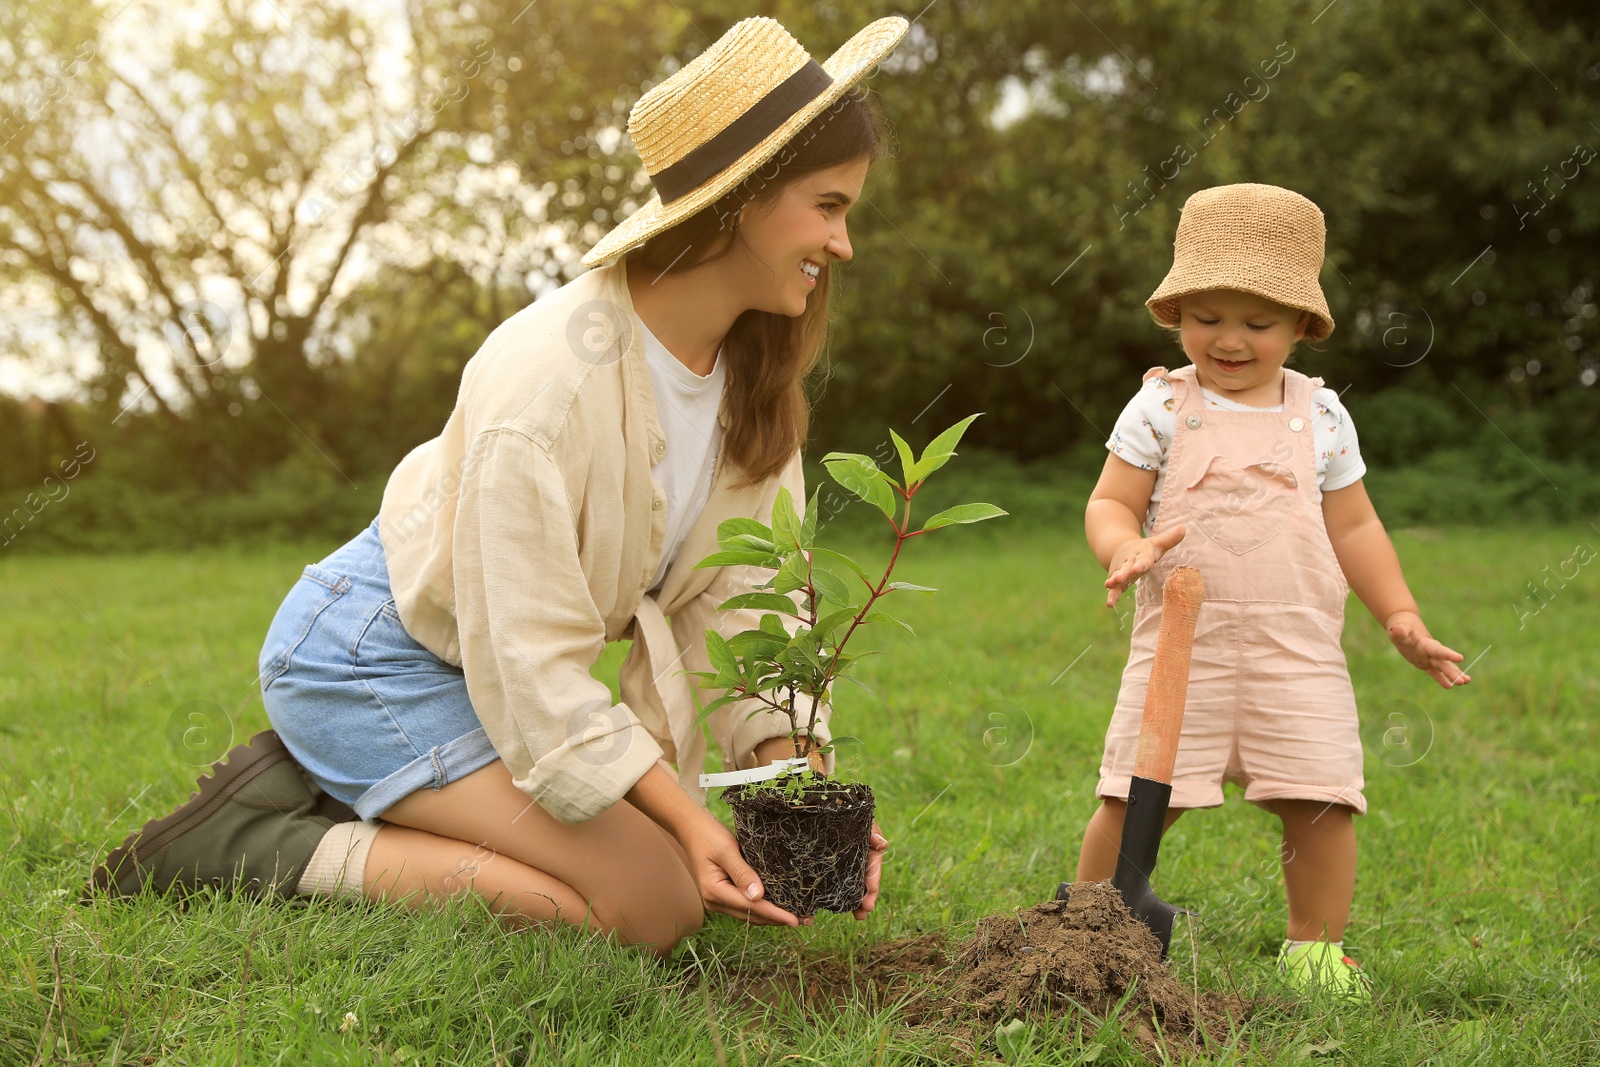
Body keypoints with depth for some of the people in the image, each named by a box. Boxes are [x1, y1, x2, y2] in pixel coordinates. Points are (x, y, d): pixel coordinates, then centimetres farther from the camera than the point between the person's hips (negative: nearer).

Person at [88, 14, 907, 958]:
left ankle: (323, 788, 10)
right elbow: (529, 665, -27)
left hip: (482, 664, 9)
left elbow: (741, 595, -5)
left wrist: (794, 775, -19)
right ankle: (268, 846, -9)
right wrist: (683, 814, -31)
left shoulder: (757, 368, -5)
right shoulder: (550, 379, -30)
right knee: (657, 902, -17)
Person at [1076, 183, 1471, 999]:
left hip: (1298, 649, 2)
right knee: (1134, 798, -4)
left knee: (1321, 799, -3)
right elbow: (1109, 503, 0)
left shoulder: (1320, 416, 8)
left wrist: (1400, 615, 8)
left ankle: (1315, 946, 17)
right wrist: (1126, 548, -22)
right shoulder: (1161, 409, 2)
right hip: (1181, 645, -2)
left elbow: (1353, 526, 15)